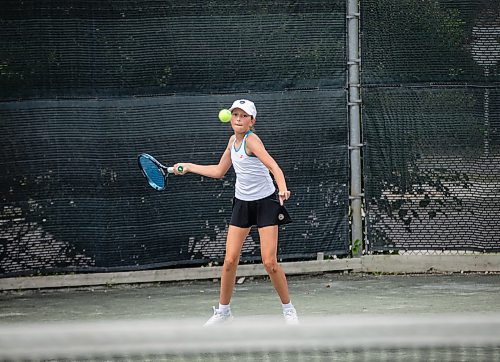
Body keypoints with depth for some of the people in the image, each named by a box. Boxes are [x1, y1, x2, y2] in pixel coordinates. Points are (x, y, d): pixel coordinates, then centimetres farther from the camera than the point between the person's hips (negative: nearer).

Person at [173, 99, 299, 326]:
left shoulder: (251, 140, -18)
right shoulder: (233, 140, 5)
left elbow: (273, 166, -33)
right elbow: (219, 171, 19)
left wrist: (282, 188, -51)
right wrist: (188, 167, 19)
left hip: (265, 202, -6)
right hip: (242, 203, 6)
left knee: (269, 262, -10)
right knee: (230, 260, -2)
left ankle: (288, 309, 8)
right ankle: (223, 310, 12)